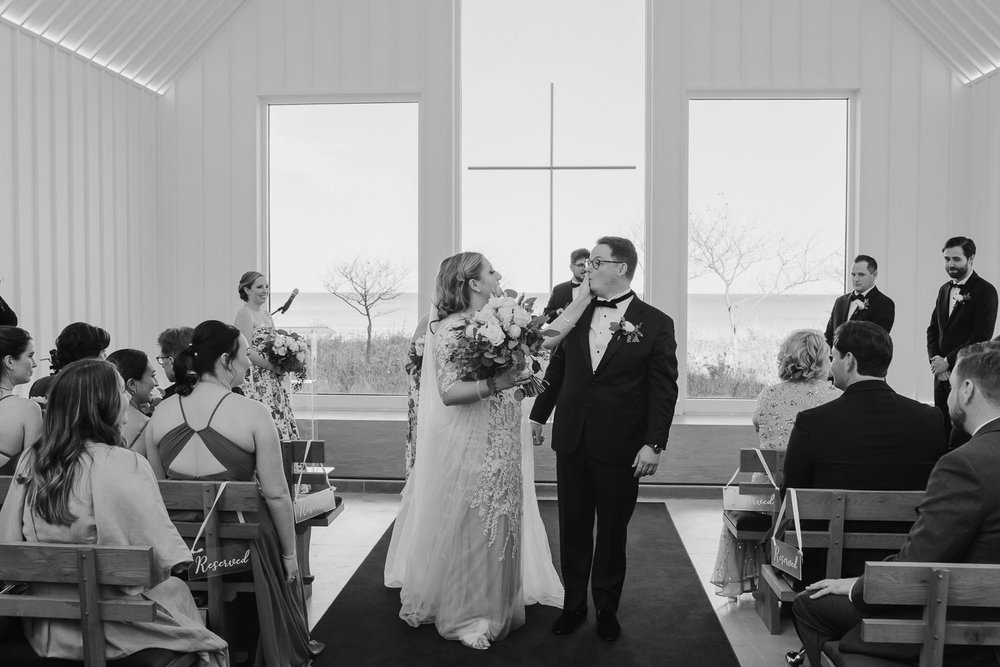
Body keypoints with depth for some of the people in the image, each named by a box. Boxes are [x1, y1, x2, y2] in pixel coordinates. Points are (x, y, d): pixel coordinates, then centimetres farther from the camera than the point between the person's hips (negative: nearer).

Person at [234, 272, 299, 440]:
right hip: (255, 380, -8)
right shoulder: (244, 314, -9)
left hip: (273, 380, 8)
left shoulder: (266, 314, 16)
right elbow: (246, 351, -16)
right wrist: (273, 367, -16)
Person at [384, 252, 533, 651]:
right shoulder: (451, 328, -15)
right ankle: (464, 614, 20)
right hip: (468, 444, -7)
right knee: (468, 525, 4)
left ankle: (495, 604, 30)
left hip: (501, 445, 8)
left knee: (498, 524, 15)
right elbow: (449, 391, -22)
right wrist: (494, 384, -31)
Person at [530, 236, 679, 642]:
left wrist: (654, 444, -12)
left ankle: (607, 609, 27)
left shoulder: (655, 324, -6)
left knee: (612, 533, 10)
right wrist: (539, 413, 16)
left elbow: (664, 390, -7)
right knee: (572, 529, 11)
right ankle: (573, 605, 26)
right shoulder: (575, 314, 5)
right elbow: (557, 369, 15)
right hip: (571, 441, 3)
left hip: (621, 450, -3)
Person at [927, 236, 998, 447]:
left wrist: (948, 361, -13)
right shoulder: (944, 290, 15)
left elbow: (981, 337, -14)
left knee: (960, 438, -8)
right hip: (942, 374, 6)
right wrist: (934, 358, -1)